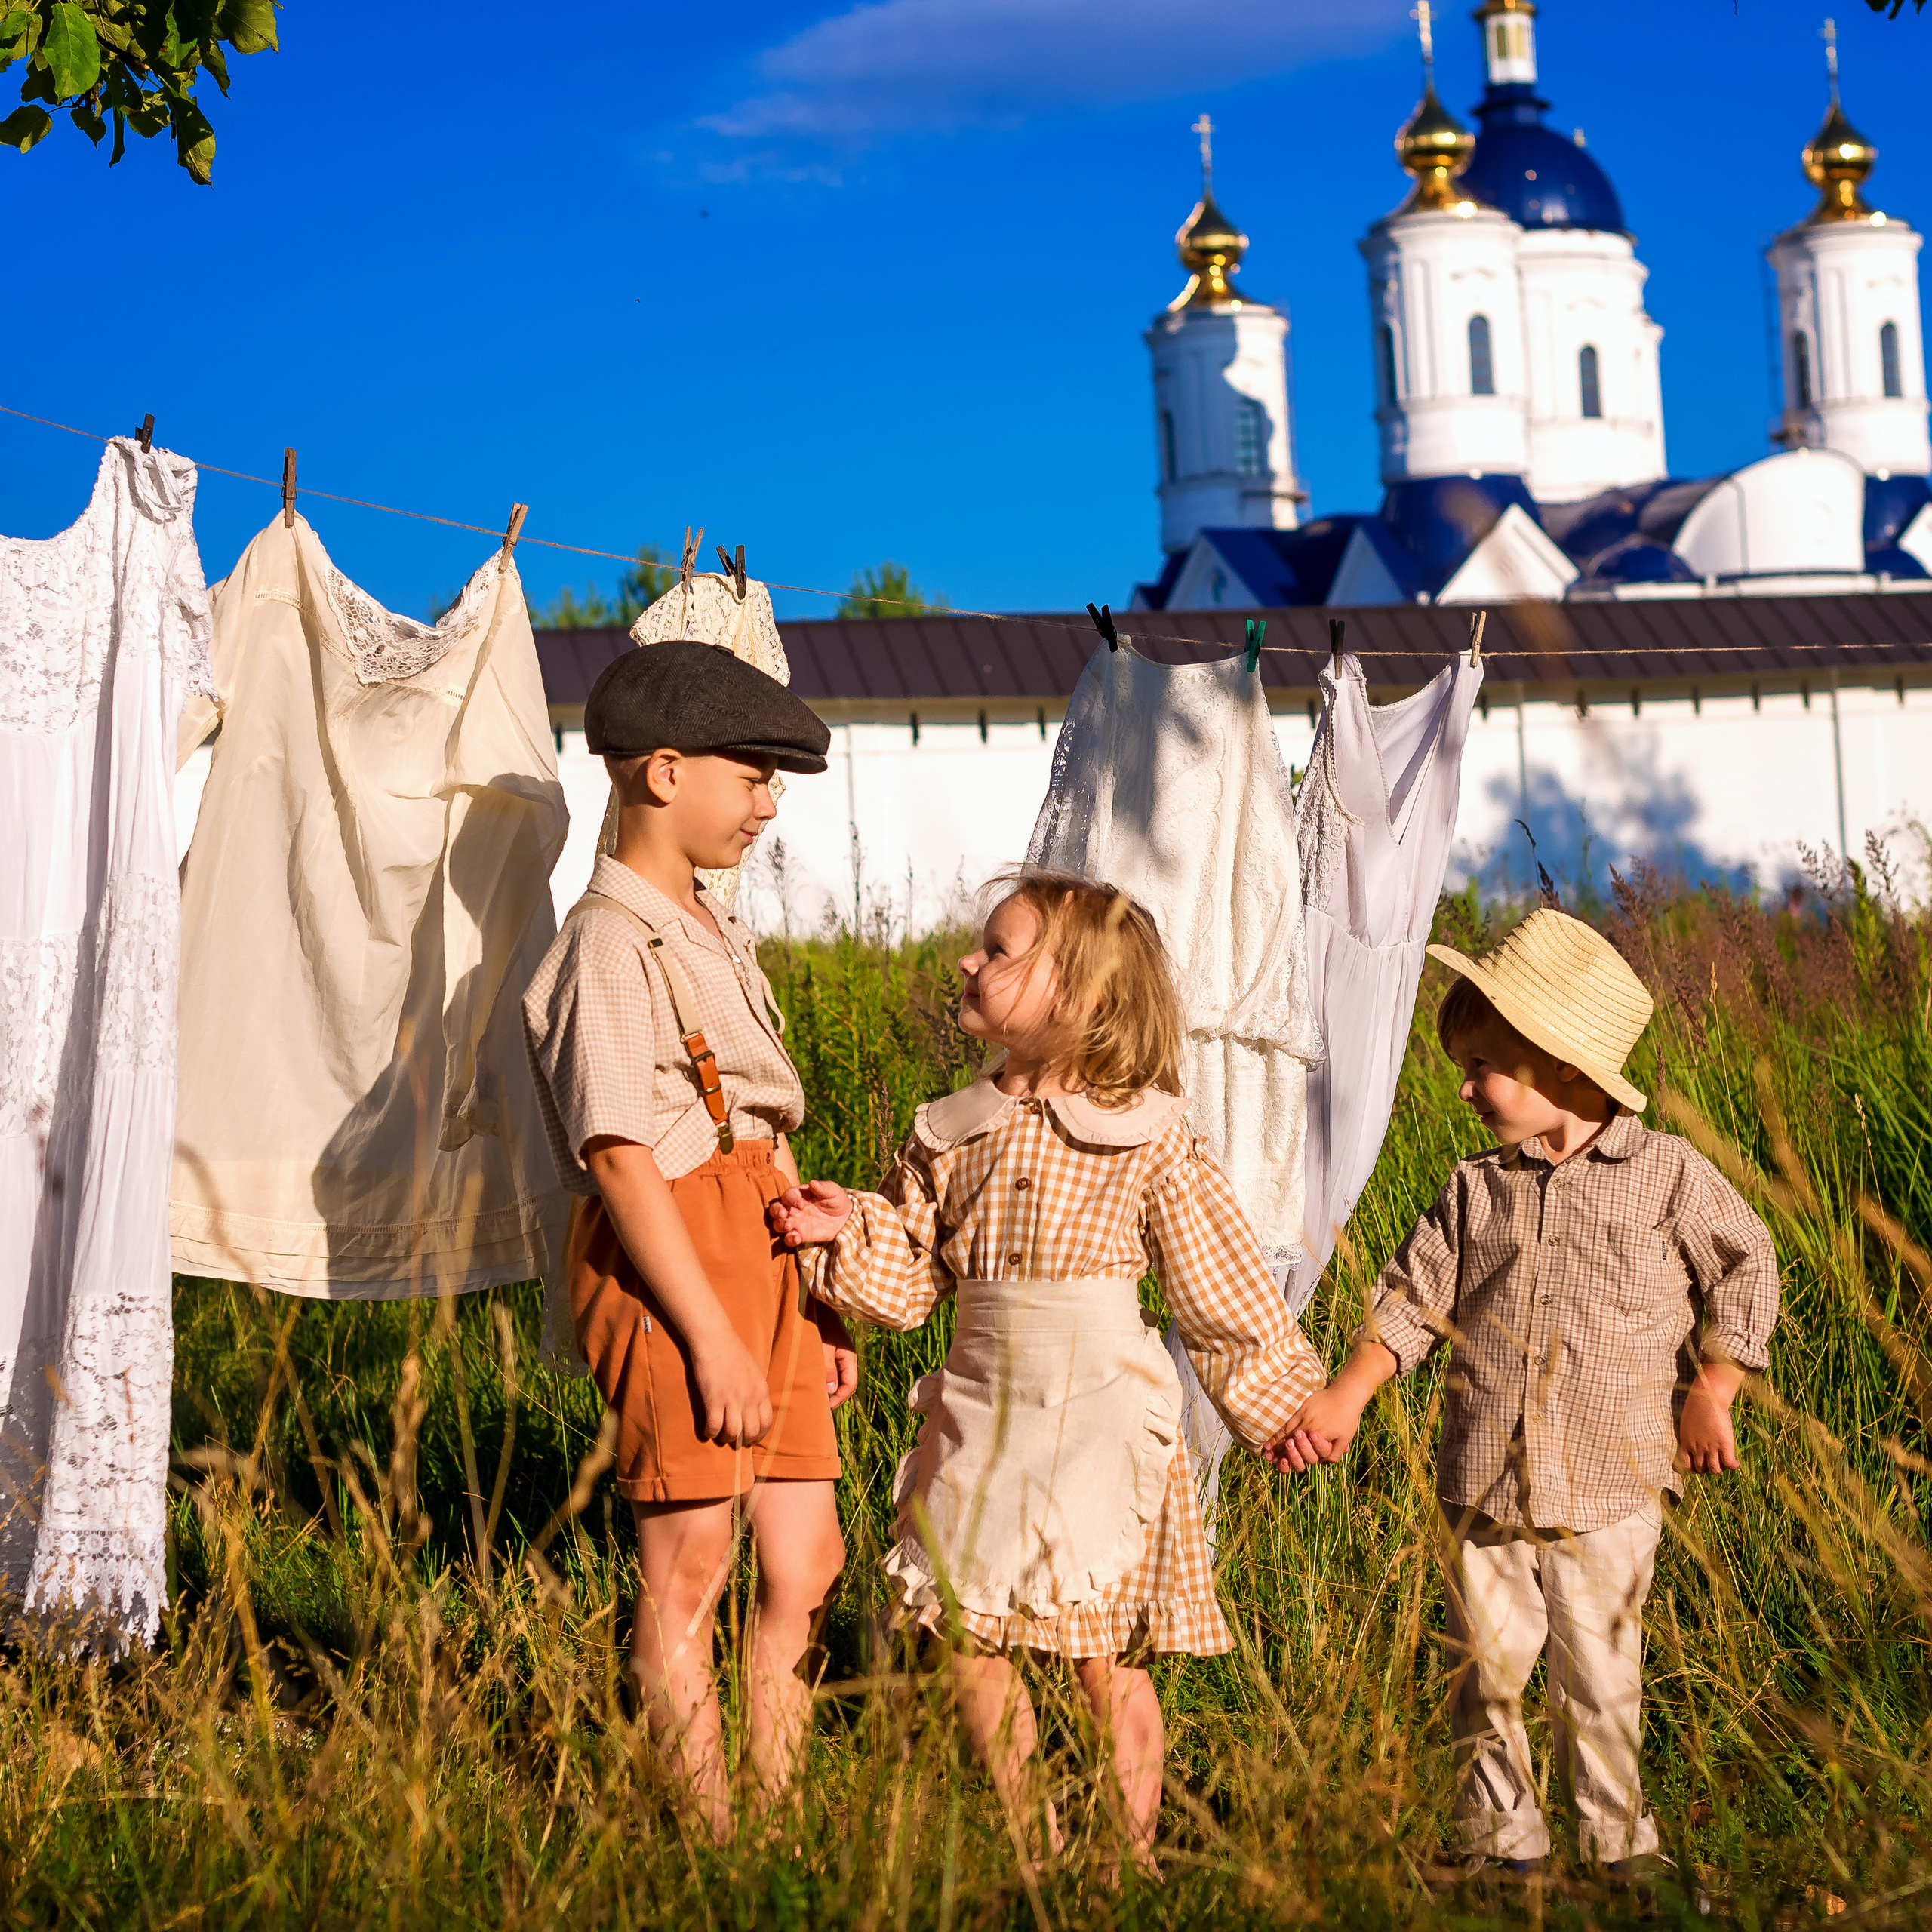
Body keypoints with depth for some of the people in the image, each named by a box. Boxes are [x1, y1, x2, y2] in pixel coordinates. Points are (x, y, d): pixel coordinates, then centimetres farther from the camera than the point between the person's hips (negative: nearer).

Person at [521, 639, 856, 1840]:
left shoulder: (716, 937, 18)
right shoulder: (611, 945, -11)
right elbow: (623, 1159, -17)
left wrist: (825, 1305, 18)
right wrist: (712, 1335, -19)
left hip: (762, 1250, 9)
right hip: (670, 1263, -9)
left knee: (808, 1562, 8)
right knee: (690, 1568, -1)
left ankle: (777, 1817, 17)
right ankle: (707, 1836, 7)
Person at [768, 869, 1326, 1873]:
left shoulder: (1148, 1139, -5)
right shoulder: (949, 1132, 6)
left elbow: (1225, 1293, 1)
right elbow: (910, 1281, 9)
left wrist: (1281, 1402, 2)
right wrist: (853, 1231, -8)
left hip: (1099, 1413, -4)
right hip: (982, 1411, 5)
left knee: (1102, 1656, 0)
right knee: (969, 1642, 7)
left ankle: (1129, 1862, 15)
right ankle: (1032, 1847, 25)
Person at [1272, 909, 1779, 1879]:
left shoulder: (1668, 1173, -3)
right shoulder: (1475, 1192, 5)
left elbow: (1744, 1270, 5)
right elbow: (1411, 1299, 5)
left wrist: (1710, 1394, 1)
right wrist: (1345, 1396, -6)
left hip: (1609, 1491, -3)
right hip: (1484, 1488, 3)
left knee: (1601, 1679, 5)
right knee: (1486, 1673, 7)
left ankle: (1618, 1843, 21)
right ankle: (1502, 1840, 21)